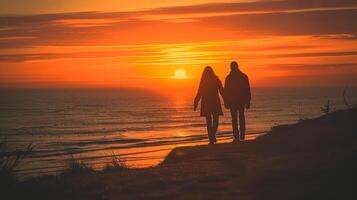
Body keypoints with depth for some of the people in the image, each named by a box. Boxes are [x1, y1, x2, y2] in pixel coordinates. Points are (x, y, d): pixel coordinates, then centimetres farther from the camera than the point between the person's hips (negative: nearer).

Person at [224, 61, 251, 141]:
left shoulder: (228, 78, -6)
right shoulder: (244, 76, 0)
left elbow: (226, 91, -5)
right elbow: (248, 90, 0)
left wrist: (226, 102, 1)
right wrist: (248, 101, 6)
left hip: (232, 100, -2)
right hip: (242, 100, 2)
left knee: (234, 118, 1)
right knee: (241, 116, 17)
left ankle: (236, 136, -6)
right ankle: (242, 134, 11)